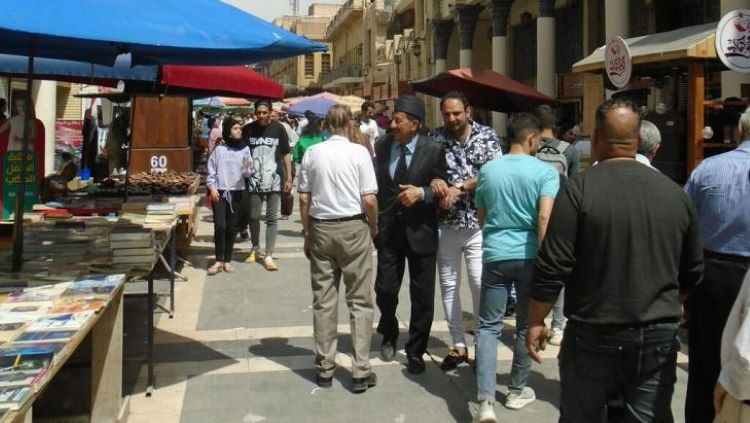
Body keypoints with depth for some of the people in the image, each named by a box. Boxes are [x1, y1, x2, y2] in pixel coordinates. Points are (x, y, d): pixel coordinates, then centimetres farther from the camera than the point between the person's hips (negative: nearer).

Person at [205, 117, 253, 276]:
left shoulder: (245, 149, 3)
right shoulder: (219, 149, -2)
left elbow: (247, 173, 3)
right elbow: (211, 169, 1)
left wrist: (248, 168, -19)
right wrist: (212, 187, -8)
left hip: (237, 192, 2)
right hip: (219, 191, -2)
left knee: (232, 227, 6)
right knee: (220, 225, -9)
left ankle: (227, 260, 14)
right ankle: (219, 260, 0)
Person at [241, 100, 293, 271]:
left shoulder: (278, 129, -1)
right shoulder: (248, 129, 0)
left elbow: (286, 154, 3)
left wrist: (289, 178, 0)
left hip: (274, 180, -1)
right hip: (254, 180, 1)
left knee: (272, 218, 1)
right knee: (253, 217, 9)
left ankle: (269, 256, 5)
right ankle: (255, 250, 30)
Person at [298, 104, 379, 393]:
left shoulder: (312, 153, 1)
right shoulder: (358, 153, -7)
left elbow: (304, 198, 3)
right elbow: (369, 199, -9)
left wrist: (307, 233, 13)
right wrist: (373, 227, 8)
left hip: (320, 228, 3)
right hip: (353, 228, -3)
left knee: (323, 300, 9)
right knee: (359, 301, 5)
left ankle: (324, 369, 16)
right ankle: (360, 371, 5)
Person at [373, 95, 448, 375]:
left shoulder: (433, 150, -8)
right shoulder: (381, 146, 0)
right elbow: (374, 185, 4)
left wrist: (422, 193, -21)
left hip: (420, 233, -2)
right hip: (388, 230, 2)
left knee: (422, 298, 6)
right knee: (385, 290, 6)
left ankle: (415, 351, 24)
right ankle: (389, 336, 36)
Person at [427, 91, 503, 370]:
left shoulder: (487, 136, -1)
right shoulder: (436, 137, 3)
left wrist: (459, 187, -20)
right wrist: (433, 180, -21)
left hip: (478, 224, -2)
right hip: (446, 224, 3)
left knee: (480, 284, -2)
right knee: (448, 285, 7)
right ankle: (458, 345, 19)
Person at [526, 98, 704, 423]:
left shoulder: (580, 188, -11)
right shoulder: (674, 193, 3)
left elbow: (553, 267, -13)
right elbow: (693, 272, 11)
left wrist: (536, 321, 0)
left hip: (593, 335, -3)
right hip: (659, 336, 3)